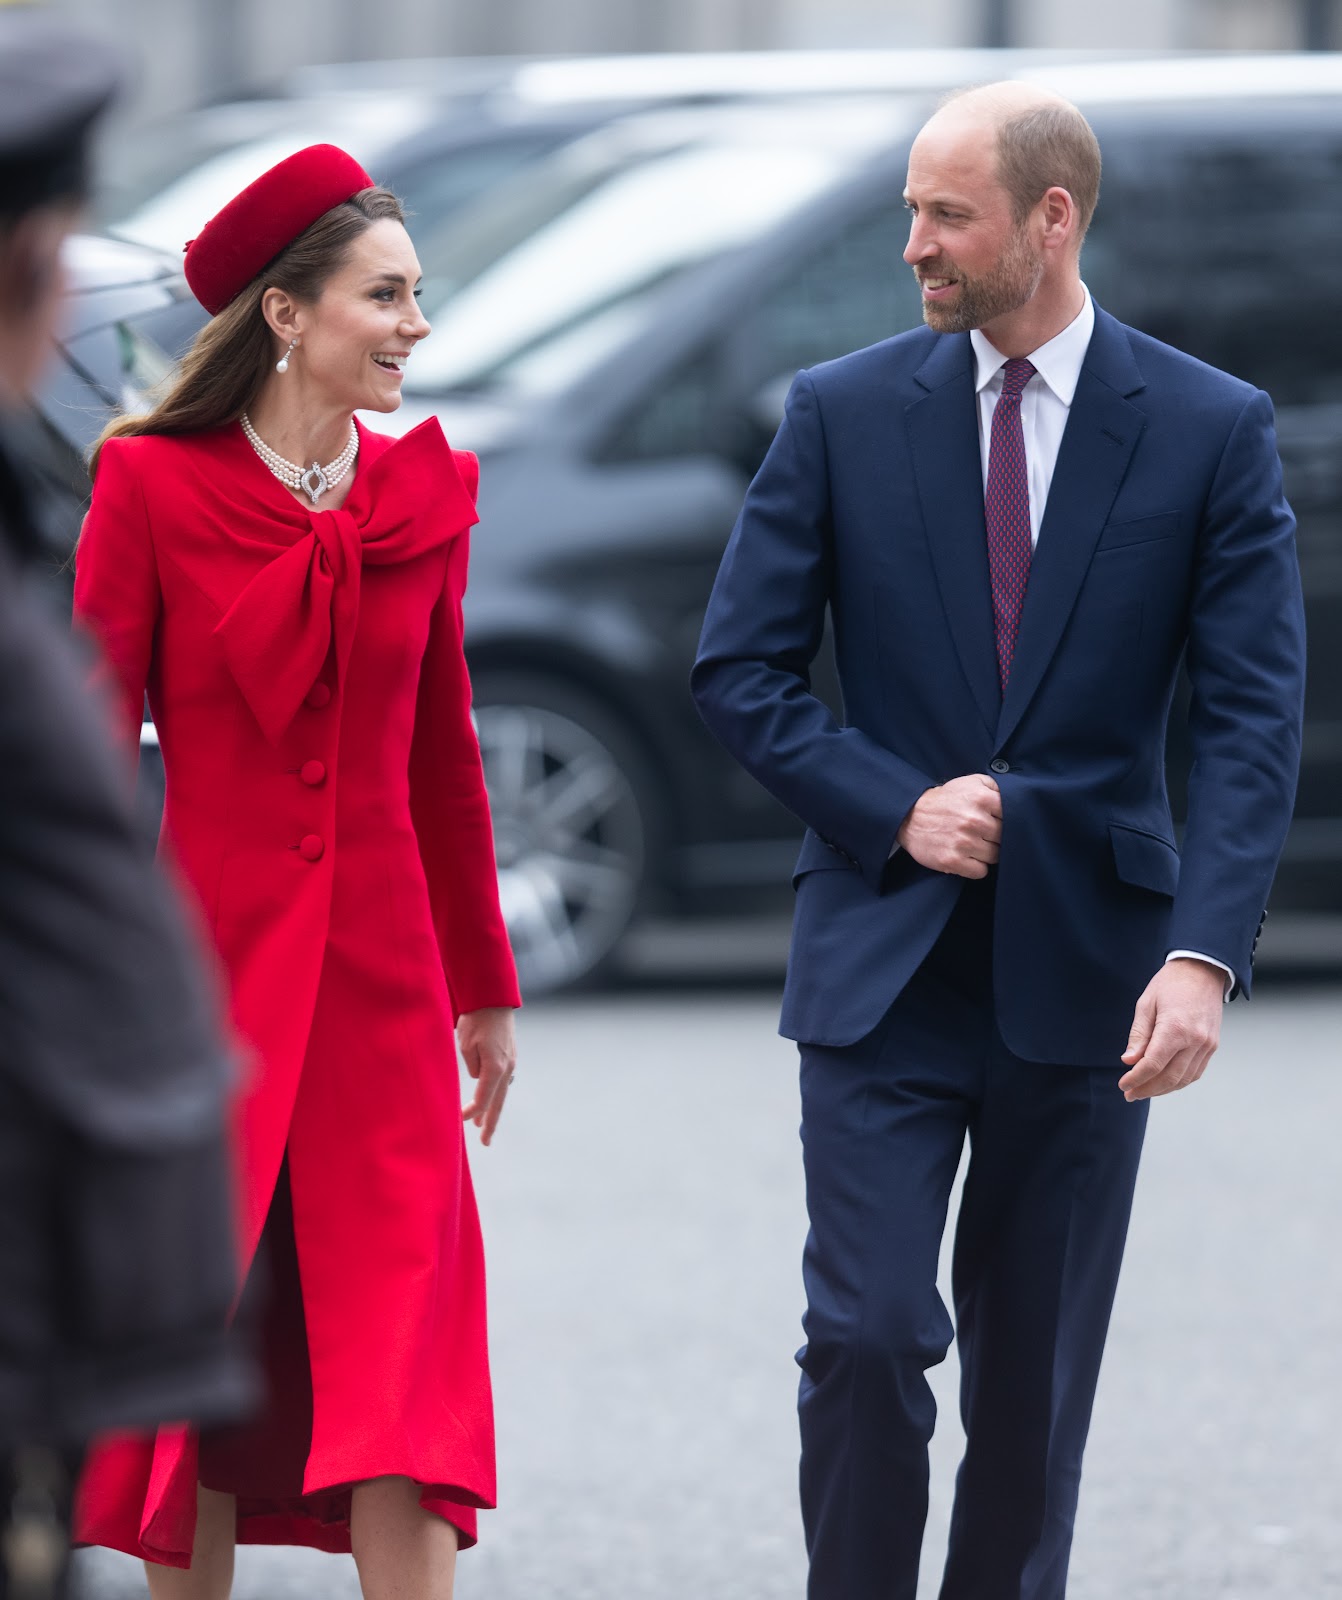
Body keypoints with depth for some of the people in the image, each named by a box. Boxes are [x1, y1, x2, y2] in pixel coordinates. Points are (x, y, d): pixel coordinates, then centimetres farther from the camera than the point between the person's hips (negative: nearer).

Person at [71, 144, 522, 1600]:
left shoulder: (420, 495, 6)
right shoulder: (152, 484, -6)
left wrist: (483, 987, 17)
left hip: (381, 981, 3)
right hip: (209, 961, -3)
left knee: (396, 1367, -2)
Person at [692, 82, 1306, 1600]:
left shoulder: (1210, 430, -2)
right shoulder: (841, 415, 1)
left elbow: (1252, 718, -7)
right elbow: (737, 669, 4)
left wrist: (1203, 956, -19)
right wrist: (896, 810, -11)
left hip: (1086, 970, 0)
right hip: (883, 963, 0)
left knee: (1036, 1376, 7)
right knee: (868, 1336, -10)